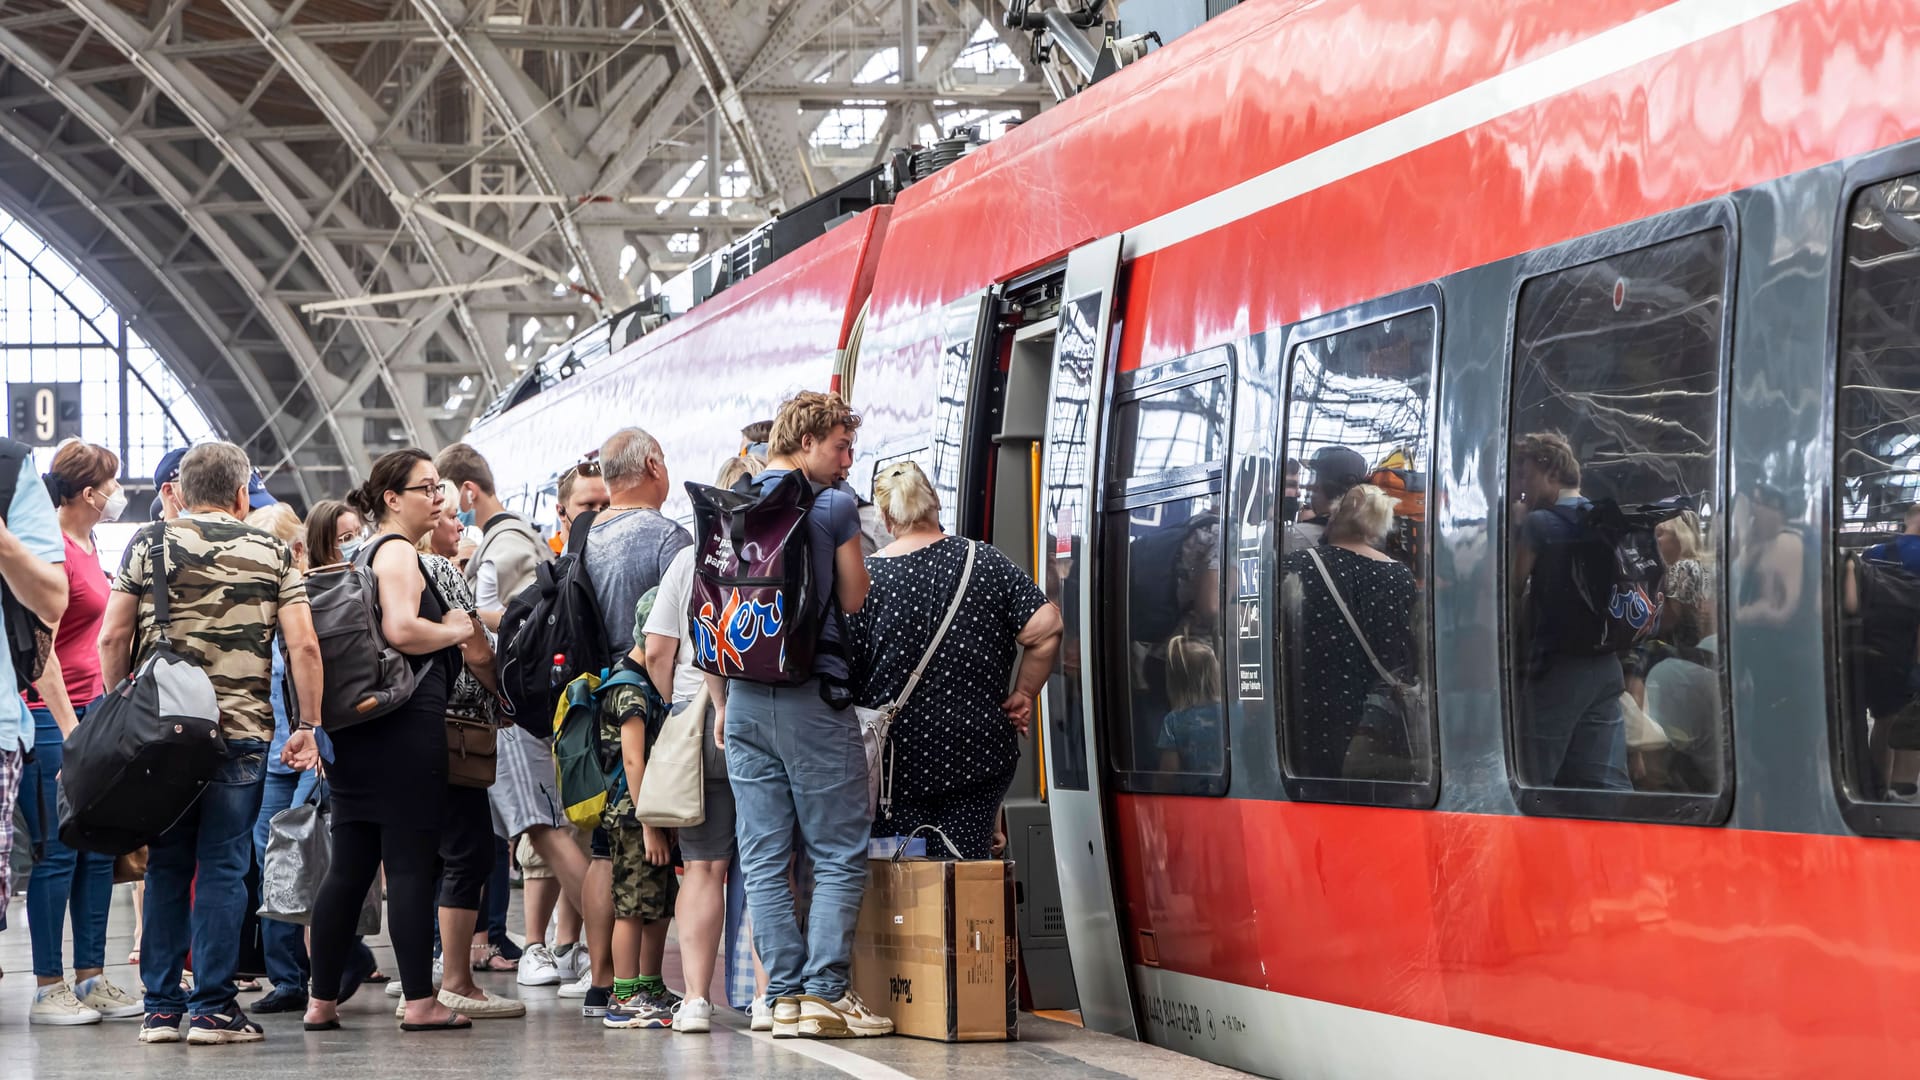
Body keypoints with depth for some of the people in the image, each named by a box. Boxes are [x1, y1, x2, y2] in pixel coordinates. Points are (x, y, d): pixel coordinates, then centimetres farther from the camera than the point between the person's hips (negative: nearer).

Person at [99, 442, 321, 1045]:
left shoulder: (149, 544, 5)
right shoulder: (273, 554, 3)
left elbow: (112, 639, 3)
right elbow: (303, 647, -3)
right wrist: (310, 726, 3)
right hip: (241, 730, -2)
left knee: (166, 868, 9)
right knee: (224, 867, 2)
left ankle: (161, 1009, 11)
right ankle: (213, 1008, 0)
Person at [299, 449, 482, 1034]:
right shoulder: (398, 552, -8)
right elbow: (401, 630, -23)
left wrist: (312, 722, 20)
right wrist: (459, 631, -6)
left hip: (355, 724, 9)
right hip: (406, 723, -9)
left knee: (349, 865, 9)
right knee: (411, 863, -6)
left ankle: (322, 1001, 10)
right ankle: (420, 1002, -5)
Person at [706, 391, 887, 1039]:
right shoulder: (833, 508, -5)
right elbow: (857, 607, -2)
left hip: (745, 699, 5)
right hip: (815, 699, -5)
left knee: (763, 858, 6)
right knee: (839, 854, 1)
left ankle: (786, 995, 5)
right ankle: (826, 991, -4)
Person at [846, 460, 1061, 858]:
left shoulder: (866, 576, -5)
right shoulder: (986, 561, 1)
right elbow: (1045, 627, -7)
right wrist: (1022, 695, 4)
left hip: (897, 758, -2)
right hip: (979, 752, 2)